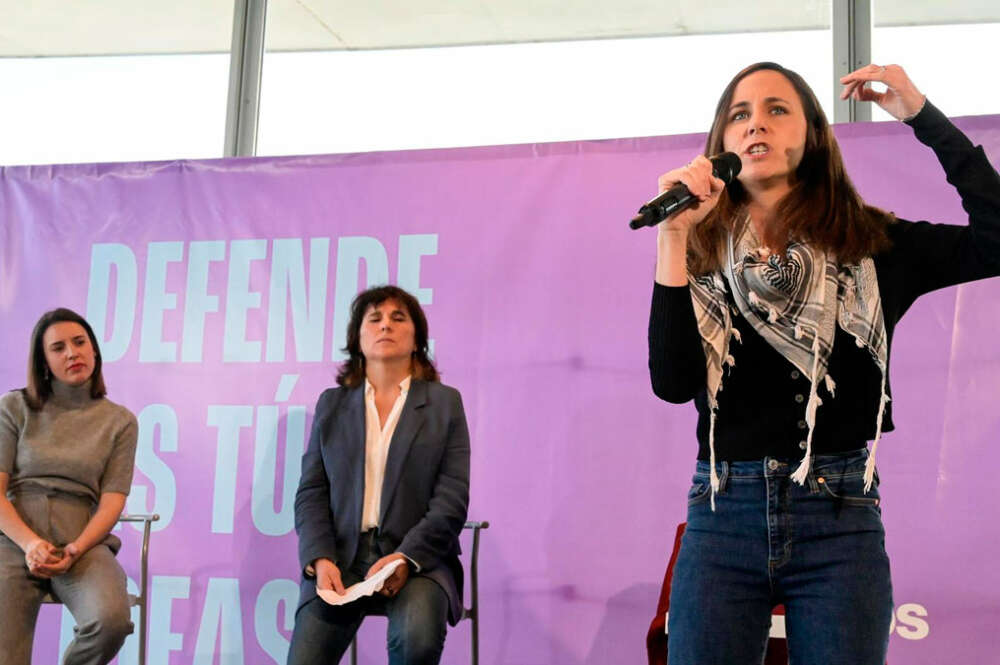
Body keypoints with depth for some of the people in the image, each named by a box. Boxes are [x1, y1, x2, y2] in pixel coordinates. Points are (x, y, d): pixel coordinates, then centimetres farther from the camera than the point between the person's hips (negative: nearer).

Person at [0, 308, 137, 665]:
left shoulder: (120, 421, 9)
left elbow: (112, 501, 3)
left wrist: (73, 551, -15)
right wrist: (30, 543, -16)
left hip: (82, 544, 1)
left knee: (112, 620, -30)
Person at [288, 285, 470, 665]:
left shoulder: (445, 403, 8)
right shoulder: (331, 404, 14)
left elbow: (452, 498, -1)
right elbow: (311, 493, 8)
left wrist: (405, 558, -15)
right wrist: (320, 559, -10)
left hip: (417, 558, -1)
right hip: (339, 560, 2)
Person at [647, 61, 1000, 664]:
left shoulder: (870, 245, 5)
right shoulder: (702, 254, 6)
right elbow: (673, 382, -7)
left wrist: (923, 116, -4)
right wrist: (673, 235, -12)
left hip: (839, 515, 0)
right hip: (724, 511, 1)